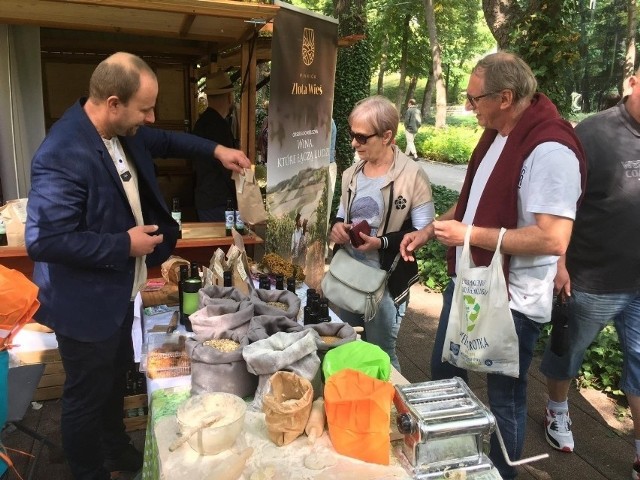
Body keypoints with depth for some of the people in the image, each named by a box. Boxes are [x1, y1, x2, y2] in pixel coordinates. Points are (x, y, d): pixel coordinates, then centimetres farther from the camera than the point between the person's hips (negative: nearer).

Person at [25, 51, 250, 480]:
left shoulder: (122, 131, -4)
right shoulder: (62, 156, -31)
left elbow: (162, 140, 17)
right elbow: (43, 240, -31)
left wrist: (214, 149, 5)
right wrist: (125, 245, -26)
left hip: (119, 291, 9)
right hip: (87, 304, -9)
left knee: (117, 377, 27)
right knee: (87, 397, 14)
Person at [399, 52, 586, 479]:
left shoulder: (550, 149, -24)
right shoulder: (496, 134, 6)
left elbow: (553, 239, -31)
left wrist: (471, 235, -26)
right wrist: (428, 231, 8)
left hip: (511, 300, -10)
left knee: (505, 398, 11)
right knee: (443, 372, 24)